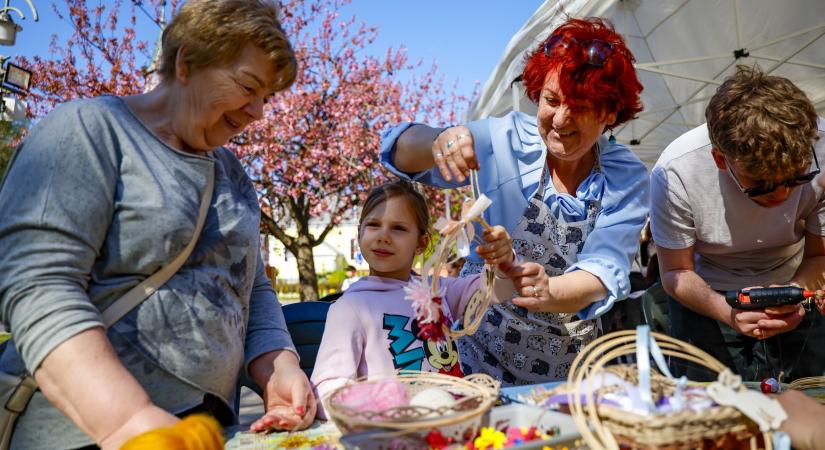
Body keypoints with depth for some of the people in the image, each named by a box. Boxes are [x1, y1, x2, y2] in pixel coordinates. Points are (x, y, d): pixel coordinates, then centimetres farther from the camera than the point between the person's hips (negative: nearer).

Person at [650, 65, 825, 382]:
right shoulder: (675, 172, -28)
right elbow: (676, 271, -14)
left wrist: (796, 293, -31)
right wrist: (727, 311, -34)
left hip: (794, 285, 2)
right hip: (708, 294, -2)